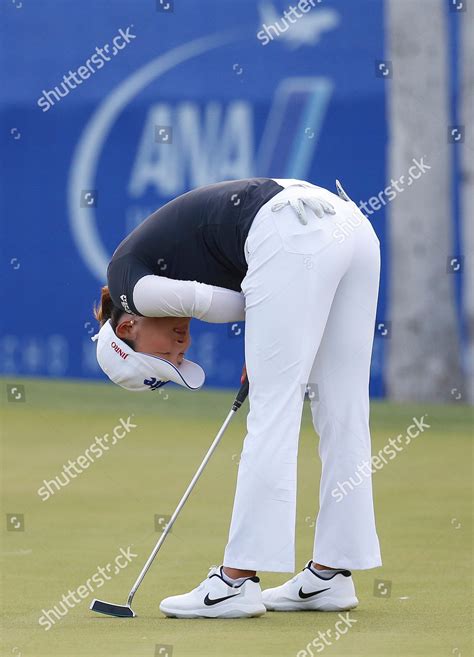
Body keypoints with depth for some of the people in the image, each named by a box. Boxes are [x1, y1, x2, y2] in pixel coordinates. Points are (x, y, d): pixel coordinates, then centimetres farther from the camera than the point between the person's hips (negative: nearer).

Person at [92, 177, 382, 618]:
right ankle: (331, 576, 16)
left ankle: (238, 582, -1)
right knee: (342, 413, 10)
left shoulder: (125, 273, 10)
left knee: (271, 411, -4)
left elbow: (207, 301, -2)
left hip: (293, 235, -8)